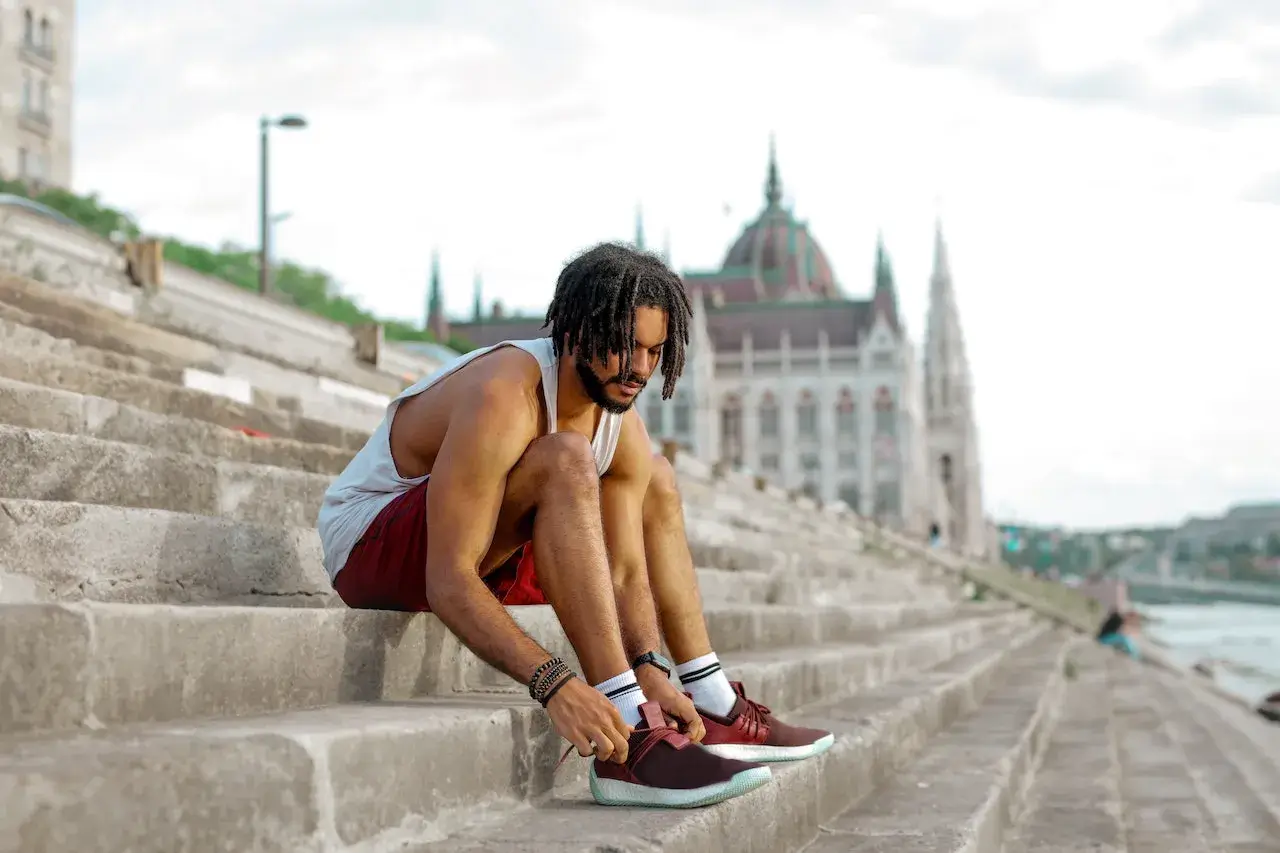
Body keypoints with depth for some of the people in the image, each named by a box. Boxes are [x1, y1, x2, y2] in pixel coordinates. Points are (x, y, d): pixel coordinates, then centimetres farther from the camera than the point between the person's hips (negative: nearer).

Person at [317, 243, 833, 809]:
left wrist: (651, 672, -25)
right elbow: (448, 582, -36)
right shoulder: (503, 396, -30)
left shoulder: (621, 422, -5)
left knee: (656, 484, 11)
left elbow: (625, 574, -7)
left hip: (485, 548, 9)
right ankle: (630, 744, -36)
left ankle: (715, 710, 12)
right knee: (565, 461, -33)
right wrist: (554, 685, -46)